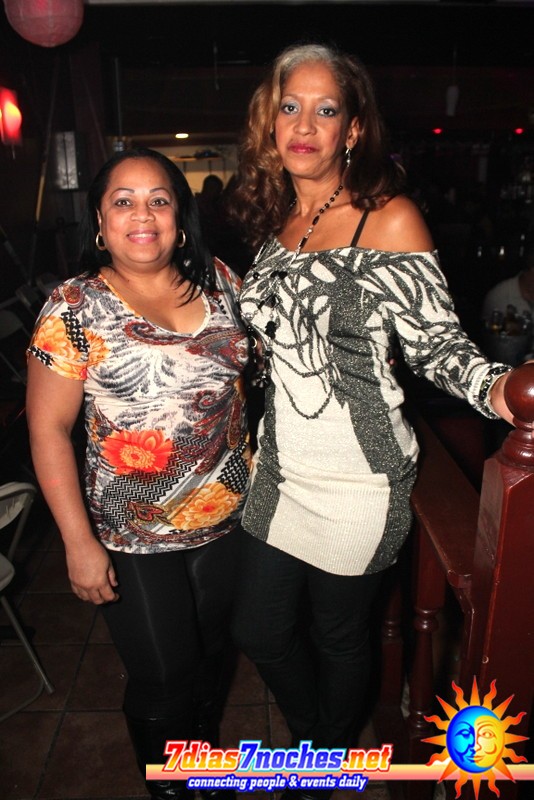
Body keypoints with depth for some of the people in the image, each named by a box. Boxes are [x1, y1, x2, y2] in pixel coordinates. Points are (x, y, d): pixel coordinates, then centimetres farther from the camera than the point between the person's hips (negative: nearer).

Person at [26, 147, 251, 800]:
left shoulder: (219, 281, -1)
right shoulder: (74, 309, -13)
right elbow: (48, 428, -11)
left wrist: (252, 458, 4)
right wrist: (79, 543, -14)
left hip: (229, 517, 4)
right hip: (135, 538, -4)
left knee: (212, 653, 24)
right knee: (163, 679, 12)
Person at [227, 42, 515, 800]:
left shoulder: (390, 219, -12)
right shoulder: (275, 221, 6)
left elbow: (437, 341, -14)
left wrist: (496, 389, -31)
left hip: (355, 480, -6)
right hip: (281, 467, 6)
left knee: (338, 634, 16)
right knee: (259, 630, 18)